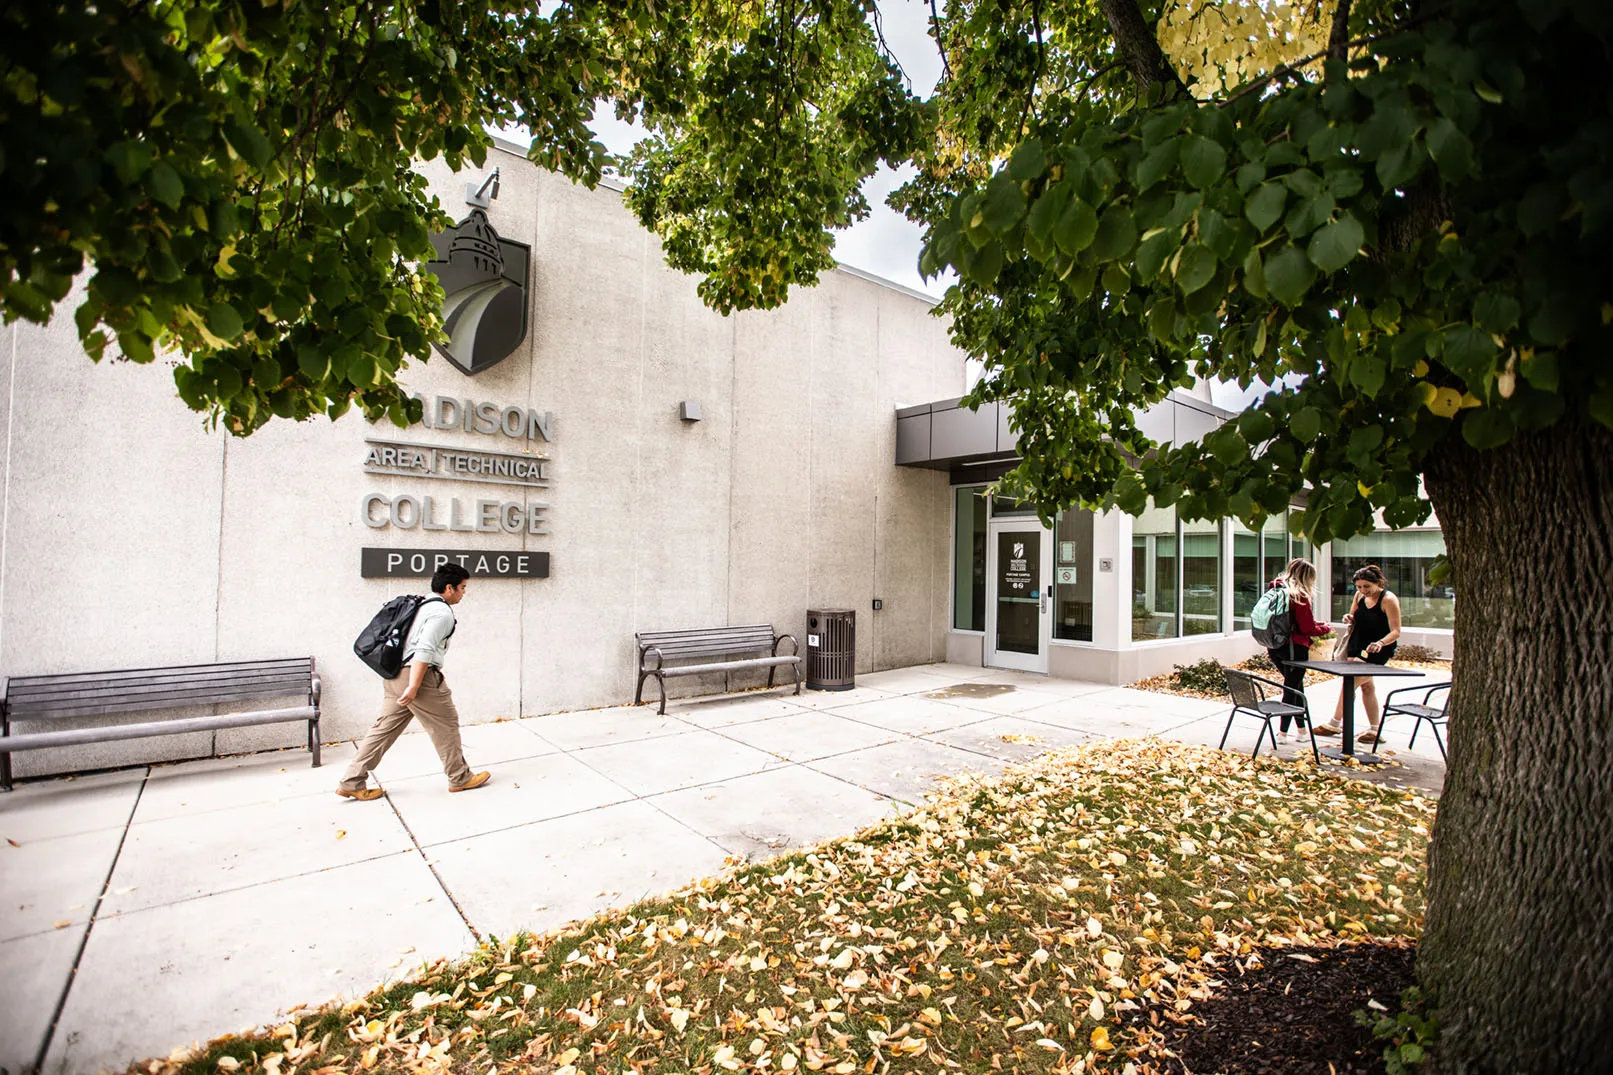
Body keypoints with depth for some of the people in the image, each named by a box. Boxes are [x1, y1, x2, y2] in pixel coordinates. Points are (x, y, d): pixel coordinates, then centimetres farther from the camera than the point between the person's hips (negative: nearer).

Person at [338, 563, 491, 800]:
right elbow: (424, 651, -23)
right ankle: (460, 778, 14)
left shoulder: (423, 605, 16)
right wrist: (413, 687, -24)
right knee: (446, 725, 3)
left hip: (395, 674, 10)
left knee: (385, 728, 14)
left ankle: (352, 782, 18)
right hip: (417, 675, -9)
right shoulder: (442, 613, -14)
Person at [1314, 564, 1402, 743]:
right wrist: (1349, 620, -7)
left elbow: (1396, 631, -18)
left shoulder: (1389, 600, -15)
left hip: (1376, 651, -7)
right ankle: (1374, 729, 22)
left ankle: (1335, 724, -1)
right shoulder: (1359, 596, 4)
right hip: (1357, 647, 7)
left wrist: (1380, 643, -36)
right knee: (1366, 686, 12)